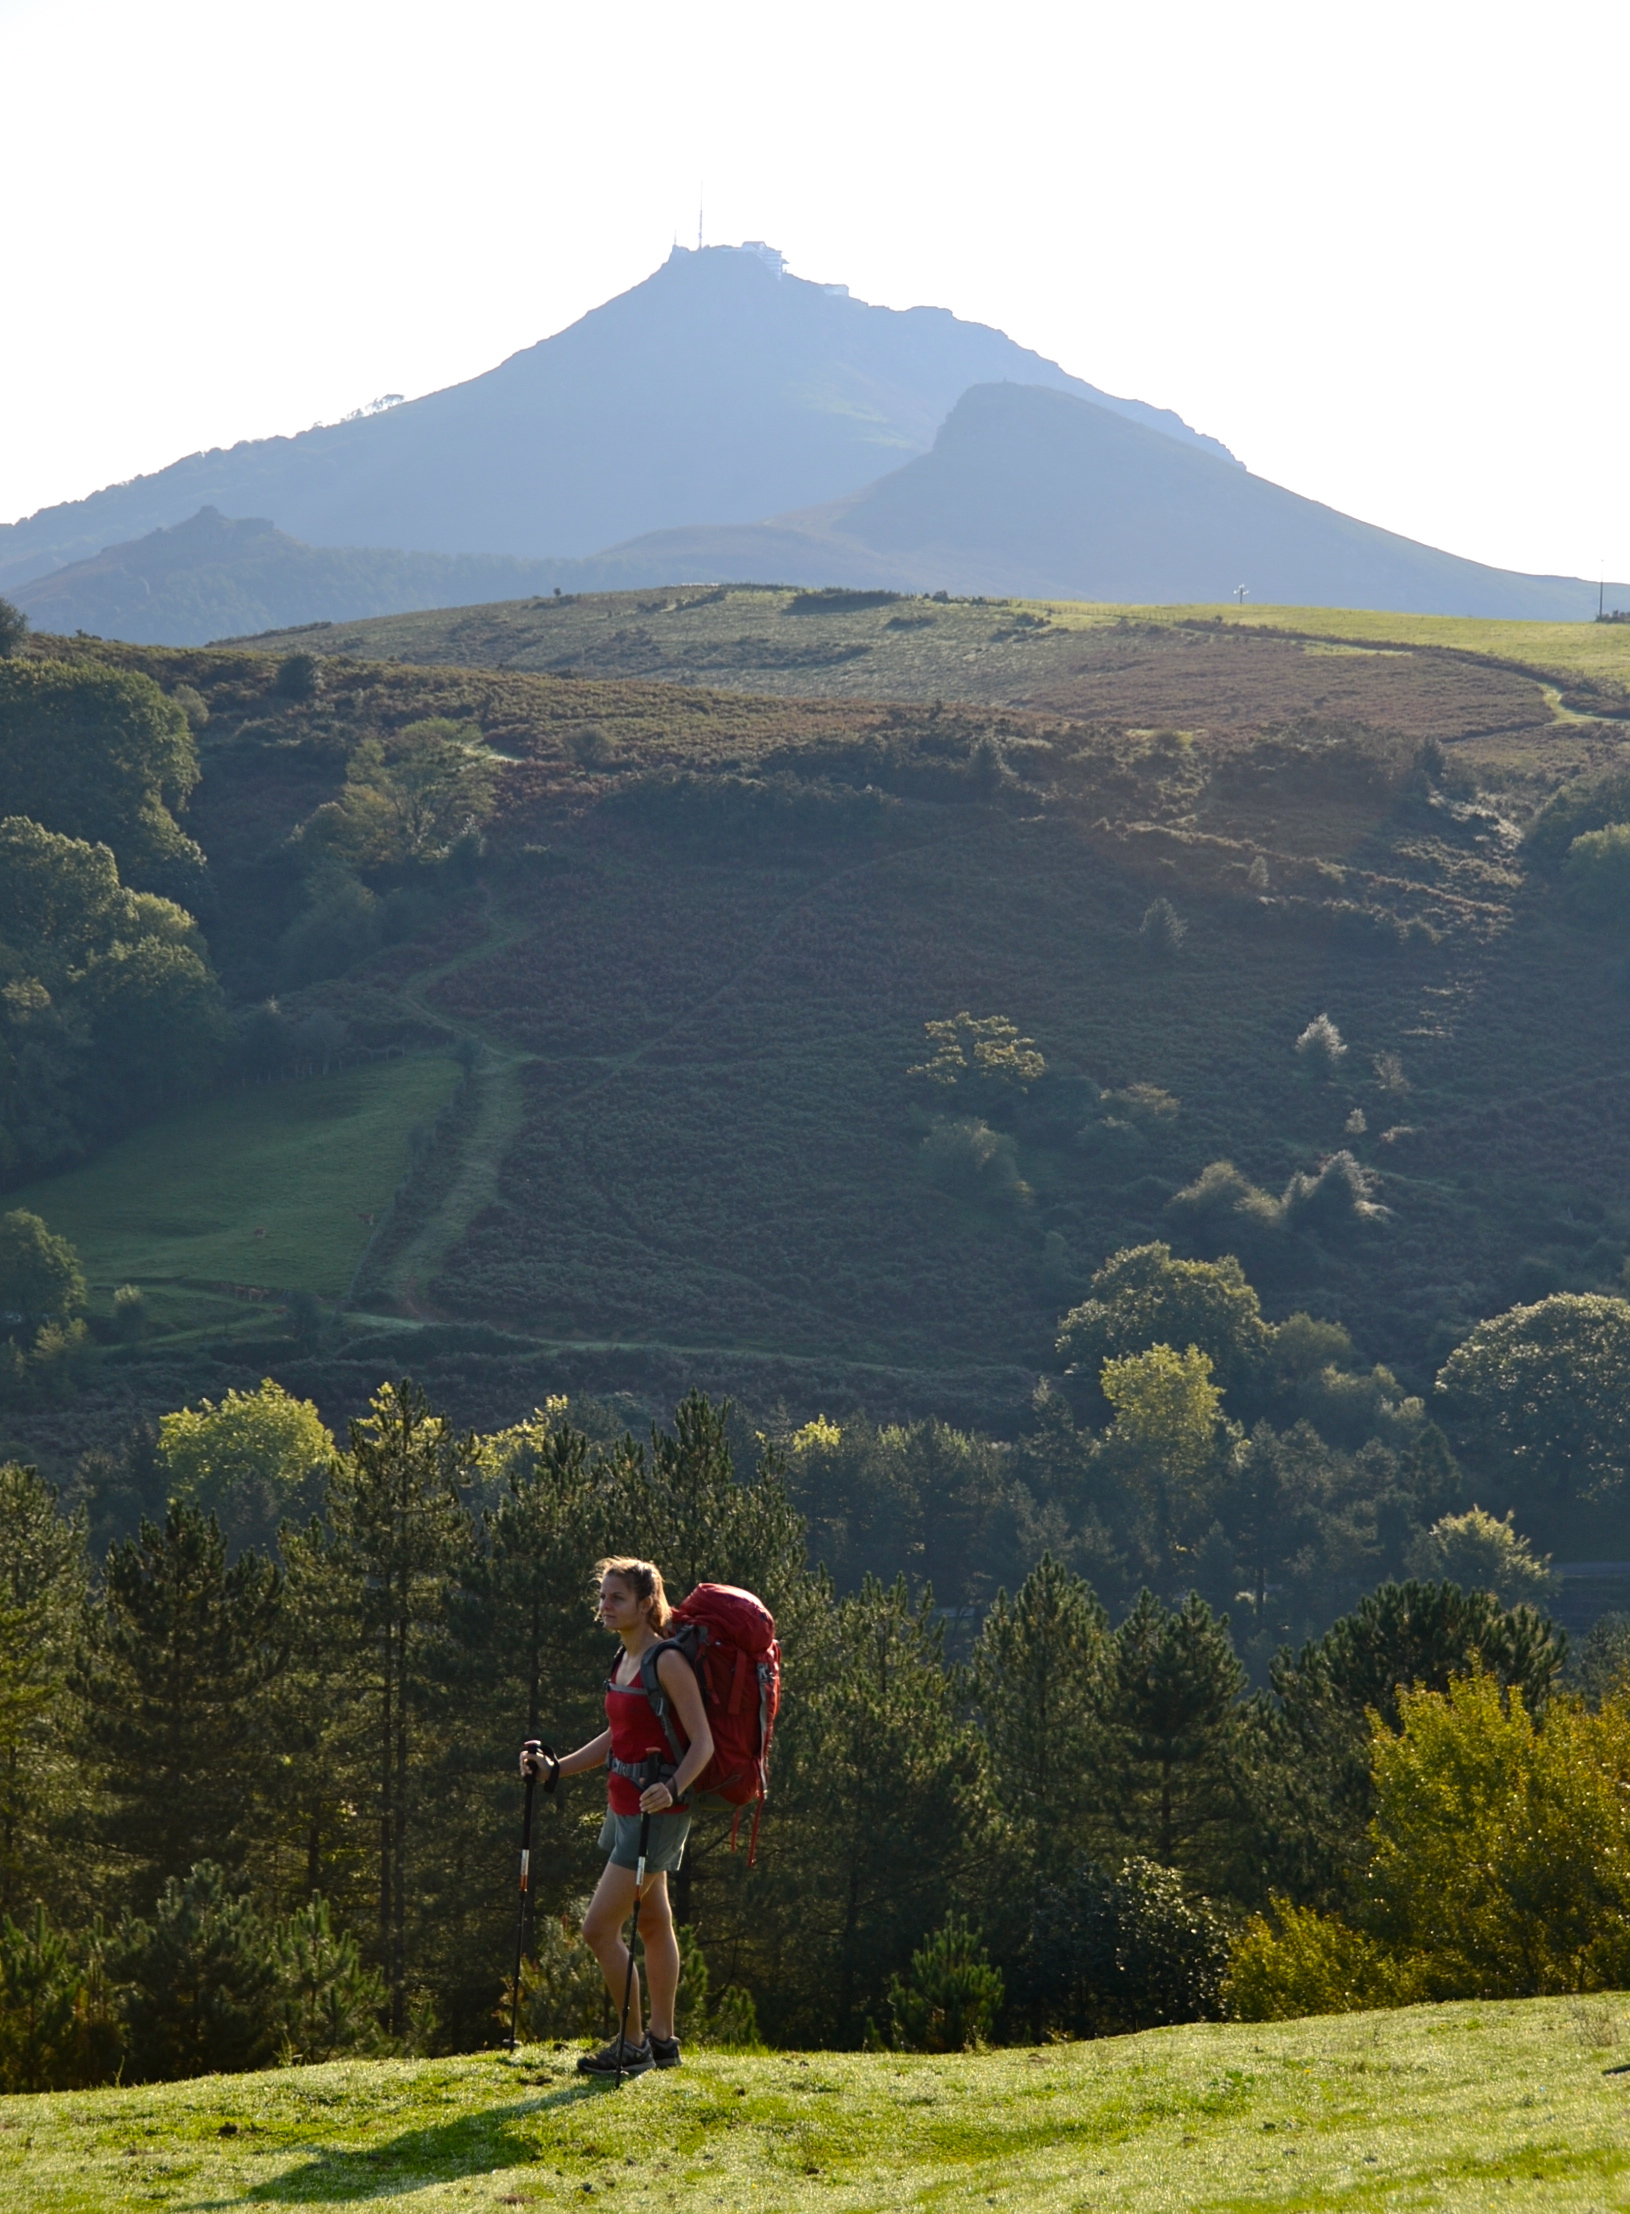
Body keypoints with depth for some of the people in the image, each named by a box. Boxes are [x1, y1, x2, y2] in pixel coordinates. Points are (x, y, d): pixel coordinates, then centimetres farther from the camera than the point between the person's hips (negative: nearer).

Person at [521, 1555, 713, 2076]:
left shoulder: (667, 1662, -16)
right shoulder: (625, 1660, 11)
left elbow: (703, 1743, -19)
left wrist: (672, 1788, -34)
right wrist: (556, 1768, 14)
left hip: (656, 1810, -9)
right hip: (624, 1804, 9)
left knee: (598, 1928, -10)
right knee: (653, 1920, 17)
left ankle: (633, 2044, 2)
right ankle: (661, 2040, 26)